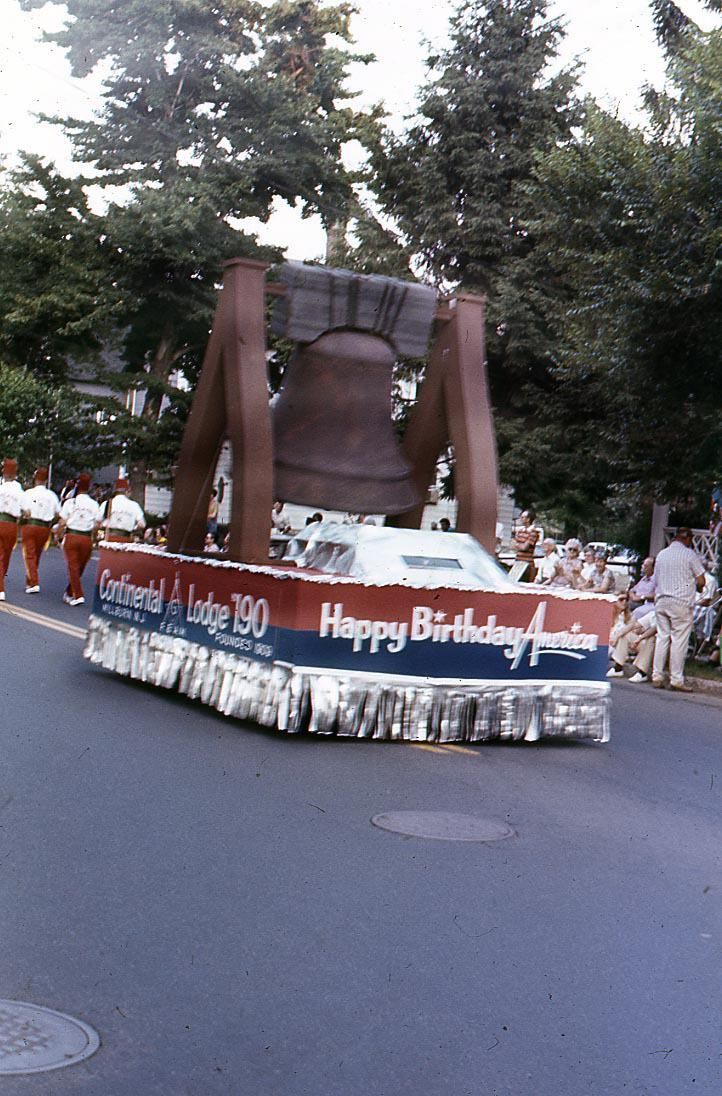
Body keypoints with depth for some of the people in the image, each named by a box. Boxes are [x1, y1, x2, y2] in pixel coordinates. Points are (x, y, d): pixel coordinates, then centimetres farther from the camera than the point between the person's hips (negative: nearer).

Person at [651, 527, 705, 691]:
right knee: (679, 640, -3)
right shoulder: (689, 554, -4)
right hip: (681, 601, -6)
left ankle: (657, 677, 7)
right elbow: (701, 581, -4)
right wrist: (698, 587, 17)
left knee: (662, 637, 8)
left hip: (661, 599, 6)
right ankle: (676, 679, -4)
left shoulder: (661, 554, 13)